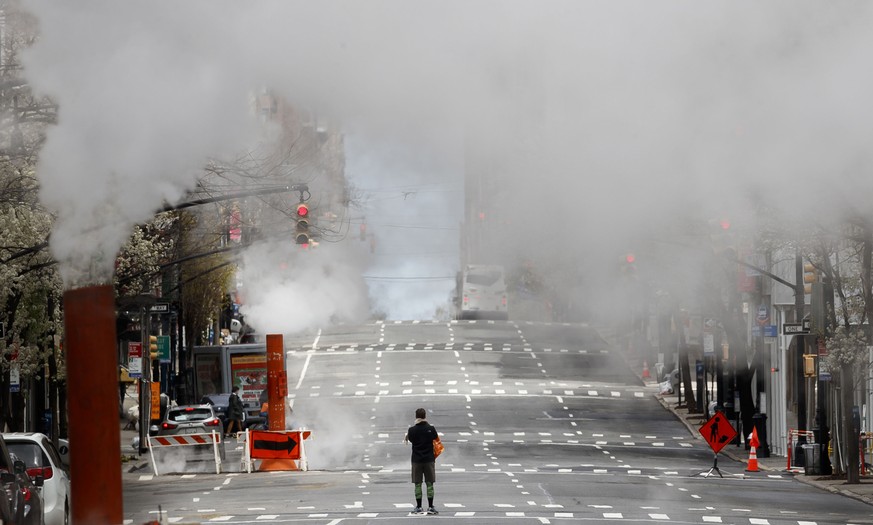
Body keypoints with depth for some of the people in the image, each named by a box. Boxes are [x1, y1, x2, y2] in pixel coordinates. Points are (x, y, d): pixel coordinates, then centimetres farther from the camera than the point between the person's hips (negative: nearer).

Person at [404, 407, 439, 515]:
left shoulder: (412, 430, -9)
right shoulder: (431, 429, -9)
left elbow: (410, 440, 4)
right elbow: (436, 437, 9)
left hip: (416, 460, 0)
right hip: (429, 459, 0)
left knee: (417, 484, 6)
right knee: (429, 484, 5)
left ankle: (418, 507, 7)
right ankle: (430, 507, 4)